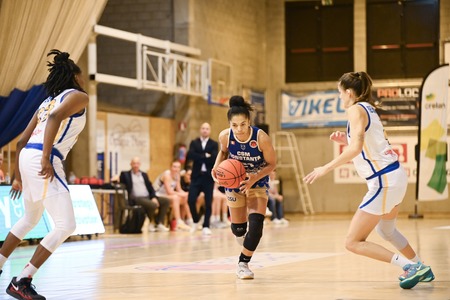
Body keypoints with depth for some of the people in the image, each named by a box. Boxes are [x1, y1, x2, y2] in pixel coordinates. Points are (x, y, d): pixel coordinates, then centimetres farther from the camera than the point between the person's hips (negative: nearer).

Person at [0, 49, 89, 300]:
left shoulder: (48, 101, 27)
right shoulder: (78, 96, 4)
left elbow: (22, 142, 25)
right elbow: (55, 117, -17)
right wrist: (46, 156, -24)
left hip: (27, 157, 9)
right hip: (42, 160, -9)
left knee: (30, 219, 29)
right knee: (66, 226, -8)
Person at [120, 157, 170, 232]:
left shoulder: (144, 175, 23)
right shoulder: (125, 174, 12)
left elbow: (150, 187, 16)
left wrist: (154, 197, -2)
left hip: (148, 197, 6)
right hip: (137, 198, -6)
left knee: (166, 201, -14)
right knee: (153, 205, -33)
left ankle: (159, 224, -11)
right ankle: (150, 223, -8)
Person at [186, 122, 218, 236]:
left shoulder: (214, 144, 6)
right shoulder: (194, 143, 8)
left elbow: (214, 158, -11)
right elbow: (190, 156, -10)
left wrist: (199, 157, -14)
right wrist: (205, 156, -15)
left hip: (208, 176, -1)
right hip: (196, 176, 1)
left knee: (208, 203, -2)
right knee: (191, 200, -8)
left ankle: (206, 226, 5)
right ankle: (195, 221, 15)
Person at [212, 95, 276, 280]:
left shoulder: (261, 138, -31)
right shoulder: (225, 136, -23)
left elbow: (272, 163, -17)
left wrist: (255, 178, -32)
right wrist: (217, 167, -18)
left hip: (257, 182, -2)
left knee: (256, 222, -20)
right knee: (238, 228, 10)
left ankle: (243, 263, -2)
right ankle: (246, 244, 49)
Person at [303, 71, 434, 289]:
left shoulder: (356, 109, -11)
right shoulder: (369, 108, 16)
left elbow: (356, 148, -24)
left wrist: (326, 168, -20)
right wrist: (345, 140, 13)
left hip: (383, 181, -10)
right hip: (395, 175, 10)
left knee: (353, 242, -6)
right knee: (386, 230, 34)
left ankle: (410, 266, -12)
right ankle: (421, 269, 41)